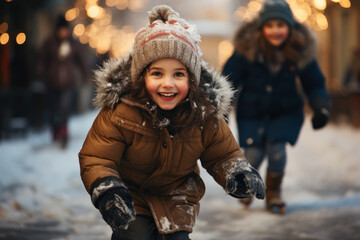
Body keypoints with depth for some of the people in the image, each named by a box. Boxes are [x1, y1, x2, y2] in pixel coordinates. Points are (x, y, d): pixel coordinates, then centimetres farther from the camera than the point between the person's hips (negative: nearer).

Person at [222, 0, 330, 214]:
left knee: (277, 149, -18)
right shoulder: (247, 47, -18)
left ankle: (273, 193, 11)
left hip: (286, 113, 1)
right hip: (252, 112, 0)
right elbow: (229, 80, -9)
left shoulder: (301, 51, -12)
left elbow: (315, 85, 0)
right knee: (254, 154, -9)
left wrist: (321, 109, -14)